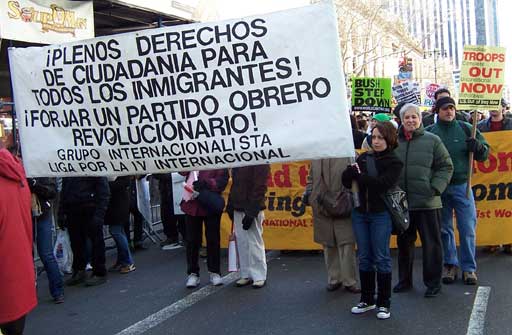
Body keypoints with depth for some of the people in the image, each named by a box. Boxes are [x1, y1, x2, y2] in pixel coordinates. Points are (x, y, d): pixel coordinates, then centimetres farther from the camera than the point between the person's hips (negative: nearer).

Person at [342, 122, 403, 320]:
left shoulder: (393, 163, -3)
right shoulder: (364, 157, 10)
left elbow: (382, 184, -20)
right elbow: (346, 181, 2)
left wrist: (359, 175, -12)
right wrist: (352, 171, -19)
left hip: (381, 214, -5)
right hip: (360, 212, 5)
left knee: (381, 258, 2)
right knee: (364, 257, 11)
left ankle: (384, 303, 13)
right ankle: (367, 299, 23)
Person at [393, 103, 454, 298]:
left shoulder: (432, 140, -1)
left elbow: (446, 167, 2)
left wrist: (436, 188, -9)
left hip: (427, 203, -3)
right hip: (401, 203, 3)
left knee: (431, 243, 4)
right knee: (404, 243, 14)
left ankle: (433, 283, 19)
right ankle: (404, 280, 29)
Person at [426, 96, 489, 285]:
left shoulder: (466, 129, 2)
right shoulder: (429, 132, 2)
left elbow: (485, 153, 6)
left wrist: (478, 147, -16)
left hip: (462, 186, 0)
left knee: (467, 229, 2)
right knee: (444, 229, 10)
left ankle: (469, 267, 14)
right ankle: (450, 265, 23)